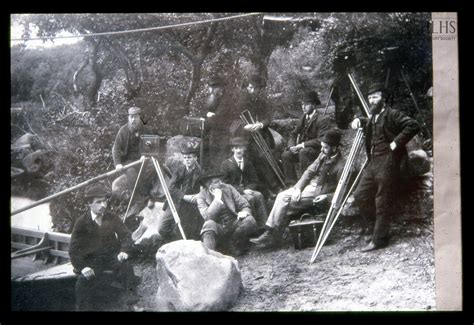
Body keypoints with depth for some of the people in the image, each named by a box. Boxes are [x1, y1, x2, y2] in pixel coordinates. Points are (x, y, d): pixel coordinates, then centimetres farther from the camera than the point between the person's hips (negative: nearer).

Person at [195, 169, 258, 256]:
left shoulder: (228, 188, 5)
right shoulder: (201, 196, -3)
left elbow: (245, 205, 4)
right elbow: (207, 216, -18)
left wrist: (244, 212, -19)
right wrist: (217, 198, -18)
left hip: (233, 225, 3)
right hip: (218, 229, -3)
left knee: (249, 220, -24)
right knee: (209, 224, -34)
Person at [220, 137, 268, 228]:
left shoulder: (248, 163, 17)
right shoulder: (226, 164, 3)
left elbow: (255, 182, 14)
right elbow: (226, 184, -4)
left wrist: (248, 189, -10)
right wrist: (242, 190, -16)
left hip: (247, 190, 4)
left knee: (259, 196, -27)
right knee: (250, 198, -32)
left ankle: (262, 225, -32)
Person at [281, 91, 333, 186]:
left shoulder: (323, 120, -12)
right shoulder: (304, 117, 12)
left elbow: (321, 141, -20)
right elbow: (294, 134, 13)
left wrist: (302, 145, -24)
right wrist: (292, 146, -9)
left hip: (317, 151, -7)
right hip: (302, 149, 7)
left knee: (303, 152, -35)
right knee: (286, 155, -16)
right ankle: (291, 183, -12)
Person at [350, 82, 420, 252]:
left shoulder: (392, 115, -7)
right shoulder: (372, 118, 19)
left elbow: (413, 126, -18)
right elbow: (365, 124, 42)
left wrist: (397, 142, -19)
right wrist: (358, 120, 19)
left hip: (387, 164, -9)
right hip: (373, 163, 9)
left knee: (382, 203, -3)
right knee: (360, 196, 8)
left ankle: (379, 239, 4)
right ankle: (377, 226, 22)